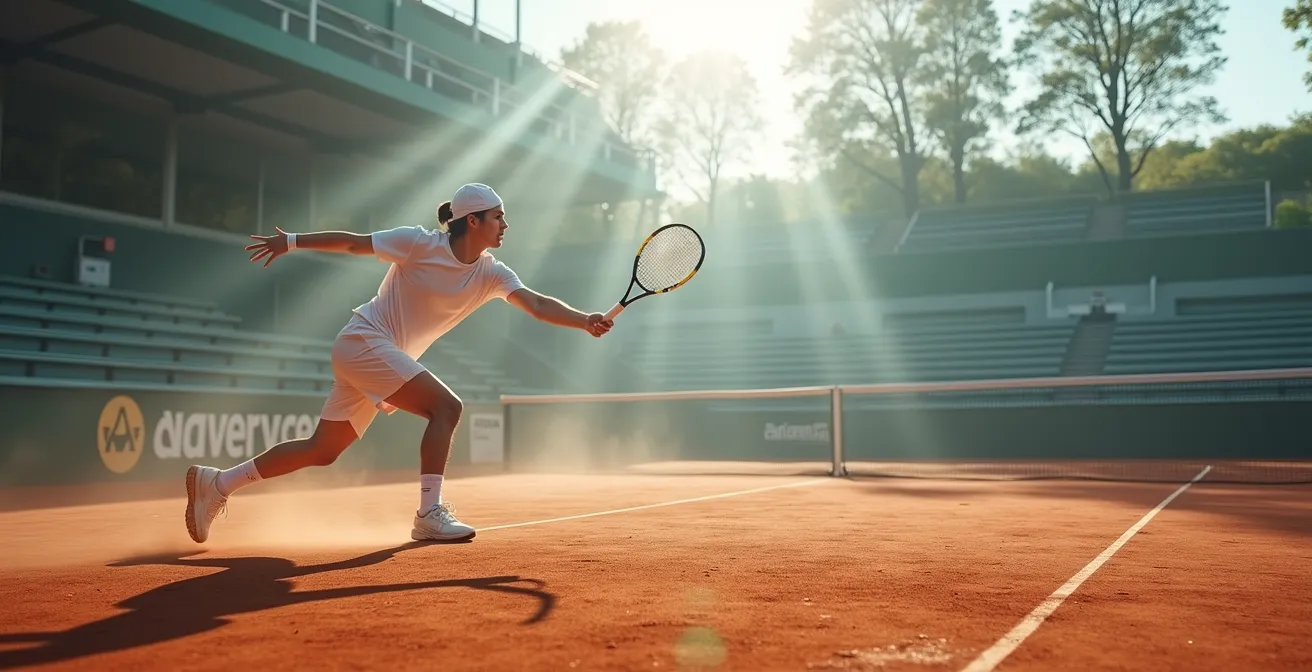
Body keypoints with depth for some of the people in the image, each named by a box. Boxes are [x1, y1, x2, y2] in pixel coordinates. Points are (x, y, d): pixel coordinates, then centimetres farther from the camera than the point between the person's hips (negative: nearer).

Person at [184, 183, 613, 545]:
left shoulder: (492, 274, 0)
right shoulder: (420, 243, -13)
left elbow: (538, 304, -13)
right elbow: (353, 242, -3)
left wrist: (585, 320, -29)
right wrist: (292, 241, 1)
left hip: (385, 356, 7)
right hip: (363, 341, -7)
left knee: (322, 450, 10)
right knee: (445, 406, -21)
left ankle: (216, 482, 21)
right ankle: (429, 514, -20)